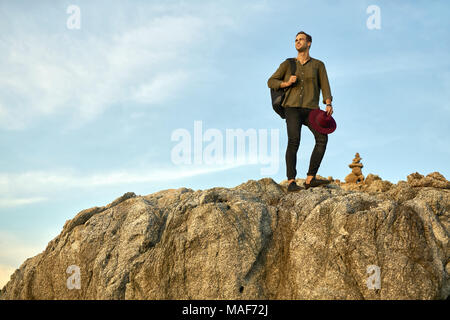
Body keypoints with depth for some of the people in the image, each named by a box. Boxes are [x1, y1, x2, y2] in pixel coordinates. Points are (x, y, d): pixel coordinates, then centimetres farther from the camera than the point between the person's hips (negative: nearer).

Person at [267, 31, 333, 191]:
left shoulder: (318, 65, 14)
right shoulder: (288, 64, 14)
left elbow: (324, 86, 3)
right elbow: (271, 82, 13)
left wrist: (328, 104, -14)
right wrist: (286, 83, -6)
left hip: (310, 109, 2)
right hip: (293, 107, -1)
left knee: (322, 138, -19)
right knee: (294, 141, -21)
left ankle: (310, 179, -17)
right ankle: (291, 182, -22)